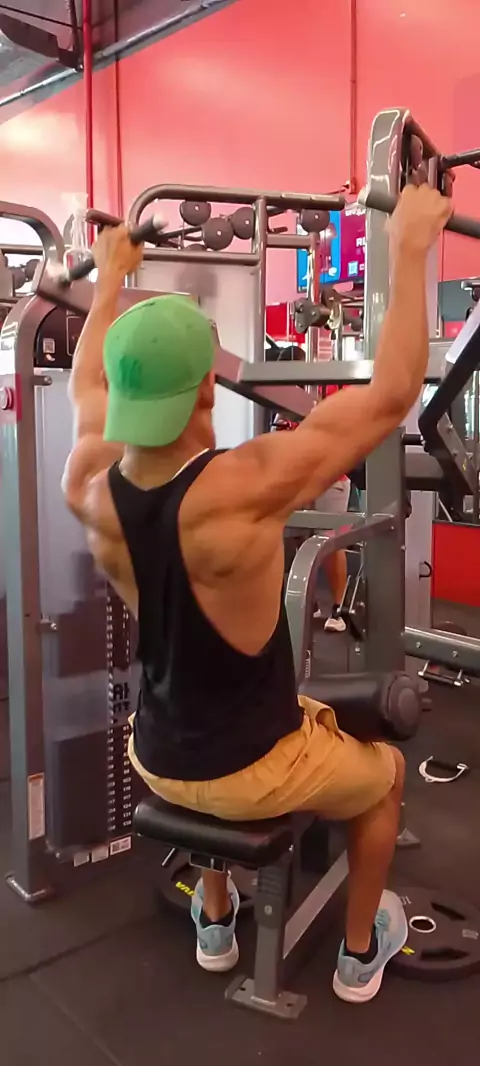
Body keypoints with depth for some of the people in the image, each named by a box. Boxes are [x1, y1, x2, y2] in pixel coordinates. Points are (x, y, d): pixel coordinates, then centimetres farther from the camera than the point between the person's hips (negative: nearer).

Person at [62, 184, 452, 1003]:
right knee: (383, 774, 26)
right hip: (251, 769, -5)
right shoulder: (244, 488, -32)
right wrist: (410, 248, -14)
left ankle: (215, 923, 49)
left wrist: (111, 275, 19)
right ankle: (361, 951, 40)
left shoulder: (90, 485, -15)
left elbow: (87, 387, 7)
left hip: (158, 757, 5)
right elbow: (393, 392, -24)